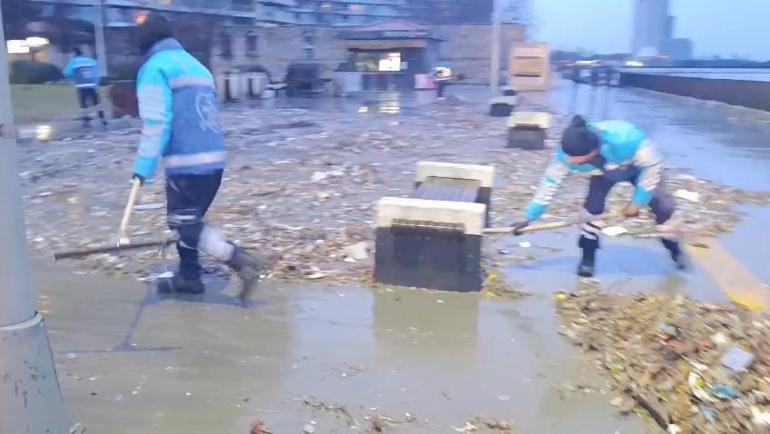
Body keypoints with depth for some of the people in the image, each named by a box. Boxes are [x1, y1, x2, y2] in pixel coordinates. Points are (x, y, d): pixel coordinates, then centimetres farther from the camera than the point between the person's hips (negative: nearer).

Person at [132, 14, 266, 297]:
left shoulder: (154, 68, -4)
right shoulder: (196, 66, 20)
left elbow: (156, 122, -14)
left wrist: (144, 167, -14)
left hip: (187, 162, -8)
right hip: (215, 159, 8)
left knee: (187, 225, -3)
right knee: (185, 220, 20)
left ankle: (242, 262, -14)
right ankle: (188, 276, 28)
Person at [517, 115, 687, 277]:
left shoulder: (623, 139, -47)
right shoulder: (568, 152, -36)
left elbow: (652, 164, -30)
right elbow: (550, 181, -23)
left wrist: (637, 202, -27)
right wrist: (530, 217, -22)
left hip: (638, 167, -2)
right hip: (603, 172, 2)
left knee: (664, 207, -9)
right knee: (592, 208, -16)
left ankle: (674, 248, 19)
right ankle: (588, 258, 3)